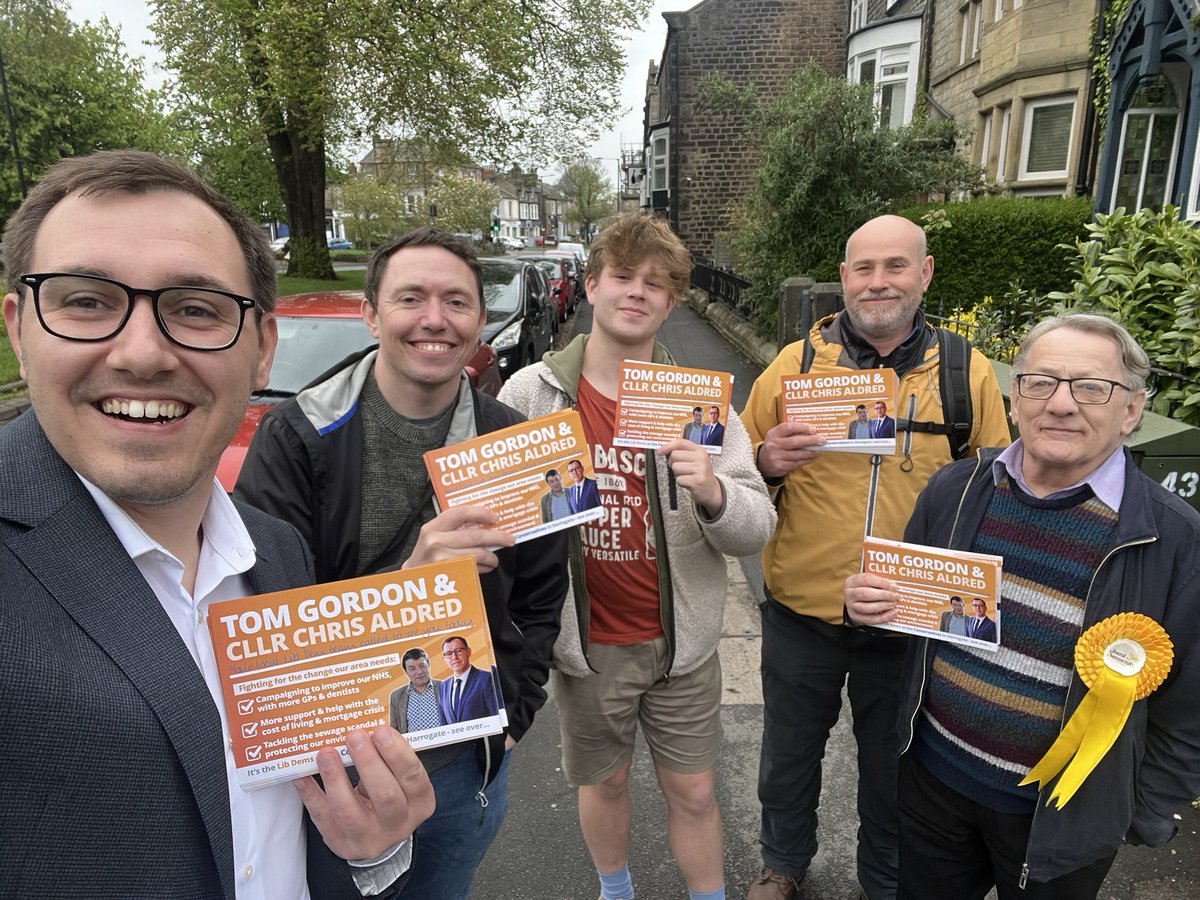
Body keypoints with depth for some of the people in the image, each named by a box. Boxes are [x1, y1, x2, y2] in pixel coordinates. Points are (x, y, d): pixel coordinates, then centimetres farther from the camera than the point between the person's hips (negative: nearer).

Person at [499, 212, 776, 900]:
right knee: (605, 783, 22)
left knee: (694, 793, 15)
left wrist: (713, 492, -29)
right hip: (586, 644, 1)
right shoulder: (531, 394, -9)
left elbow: (757, 530, -9)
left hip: (683, 640, 0)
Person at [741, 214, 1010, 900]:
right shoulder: (794, 364, -5)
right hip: (802, 609, 0)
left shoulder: (969, 374, -4)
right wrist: (766, 463, -22)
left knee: (892, 765, 21)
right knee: (789, 754, 20)